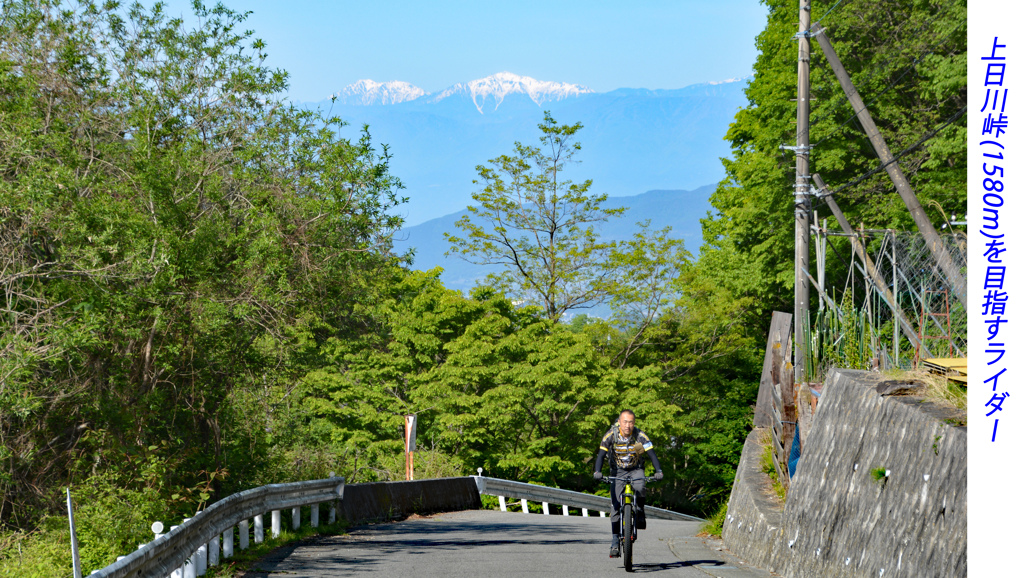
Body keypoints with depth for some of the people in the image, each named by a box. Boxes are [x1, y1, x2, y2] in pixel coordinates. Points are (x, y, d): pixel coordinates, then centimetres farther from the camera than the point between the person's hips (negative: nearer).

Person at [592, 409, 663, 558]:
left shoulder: (640, 436, -19)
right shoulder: (610, 436, -19)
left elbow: (652, 454, -22)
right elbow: (601, 455, -24)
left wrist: (658, 471, -39)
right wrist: (597, 472, -42)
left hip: (636, 469, 0)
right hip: (618, 472, 0)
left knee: (639, 489, -34)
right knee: (616, 506, -10)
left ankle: (640, 515, -7)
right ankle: (615, 542, -5)